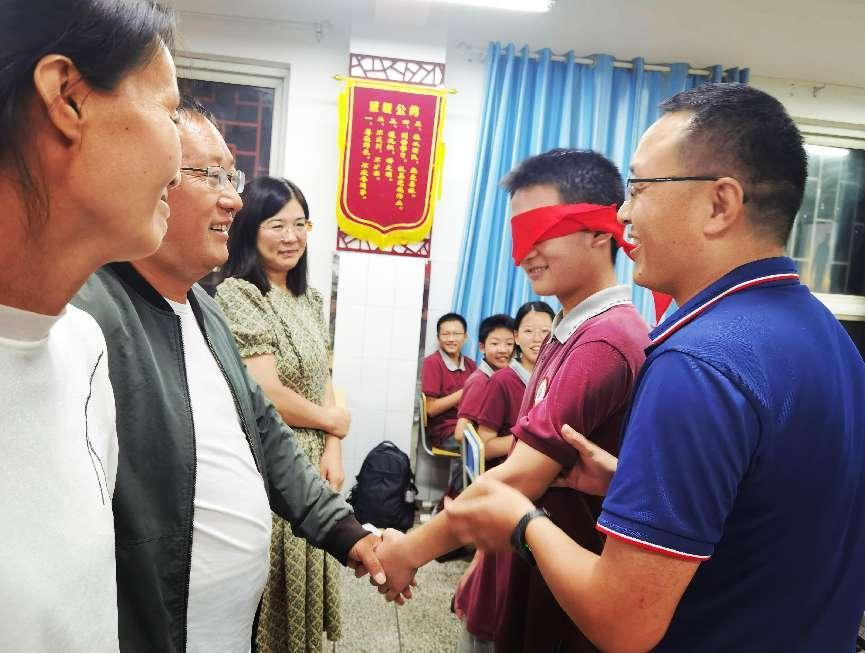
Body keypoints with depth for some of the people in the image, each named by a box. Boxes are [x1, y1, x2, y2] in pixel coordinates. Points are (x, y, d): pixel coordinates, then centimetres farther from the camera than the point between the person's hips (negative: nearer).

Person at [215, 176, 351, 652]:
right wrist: (333, 422, -7)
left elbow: (324, 382, 10)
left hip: (312, 461, 7)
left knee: (301, 576, 19)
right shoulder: (236, 294, -15)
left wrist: (333, 449, -2)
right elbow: (265, 394, -21)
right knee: (264, 584, 7)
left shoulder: (311, 300, 9)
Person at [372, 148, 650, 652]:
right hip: (525, 578, 8)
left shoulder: (605, 341, -24)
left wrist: (413, 549, -16)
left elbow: (519, 479, -27)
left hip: (562, 602, -8)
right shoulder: (568, 332, 8)